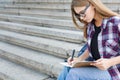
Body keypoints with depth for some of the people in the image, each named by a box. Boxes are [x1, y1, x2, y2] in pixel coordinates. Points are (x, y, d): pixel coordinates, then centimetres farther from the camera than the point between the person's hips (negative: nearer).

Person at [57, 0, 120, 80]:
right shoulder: (90, 26, 4)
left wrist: (110, 62, -27)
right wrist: (79, 59, 0)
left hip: (113, 72, -6)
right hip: (97, 68, 6)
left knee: (74, 73, -23)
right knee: (66, 72, -17)